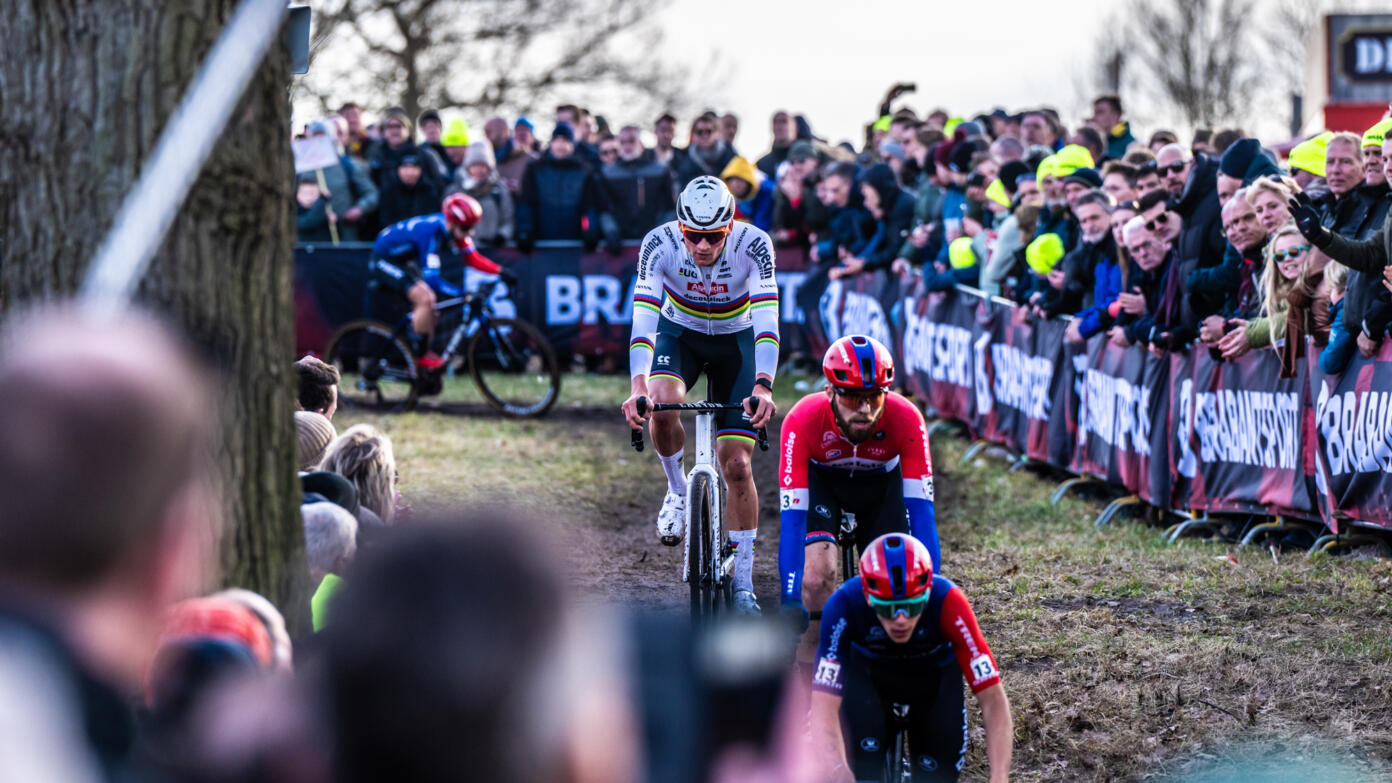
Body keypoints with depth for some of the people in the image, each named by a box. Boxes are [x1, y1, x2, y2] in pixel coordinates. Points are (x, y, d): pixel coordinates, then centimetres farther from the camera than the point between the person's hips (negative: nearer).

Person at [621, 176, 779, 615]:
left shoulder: (753, 245, -30)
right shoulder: (659, 244, -28)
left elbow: (767, 320, -38)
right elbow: (642, 317, -35)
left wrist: (763, 386, -52)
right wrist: (638, 386, -50)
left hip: (736, 340, 0)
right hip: (679, 333, 1)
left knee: (736, 466, -7)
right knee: (663, 402, -33)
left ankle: (743, 582, 4)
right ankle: (677, 491, -3)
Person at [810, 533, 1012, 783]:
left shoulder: (948, 603, -37)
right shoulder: (845, 605, -37)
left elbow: (993, 699, -37)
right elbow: (823, 708, -41)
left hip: (933, 675, 1)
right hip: (870, 673, -1)